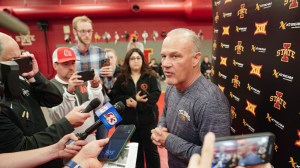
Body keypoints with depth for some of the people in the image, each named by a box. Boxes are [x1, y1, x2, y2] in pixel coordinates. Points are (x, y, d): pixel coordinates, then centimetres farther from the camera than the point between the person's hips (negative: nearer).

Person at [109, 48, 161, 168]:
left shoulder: (150, 76, -5)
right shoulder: (122, 78, 1)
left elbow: (155, 95, -12)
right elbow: (113, 96, -1)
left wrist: (137, 103, -22)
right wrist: (126, 100, -20)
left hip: (148, 119, -2)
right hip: (129, 120, 2)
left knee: (151, 150, 11)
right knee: (136, 150, 20)